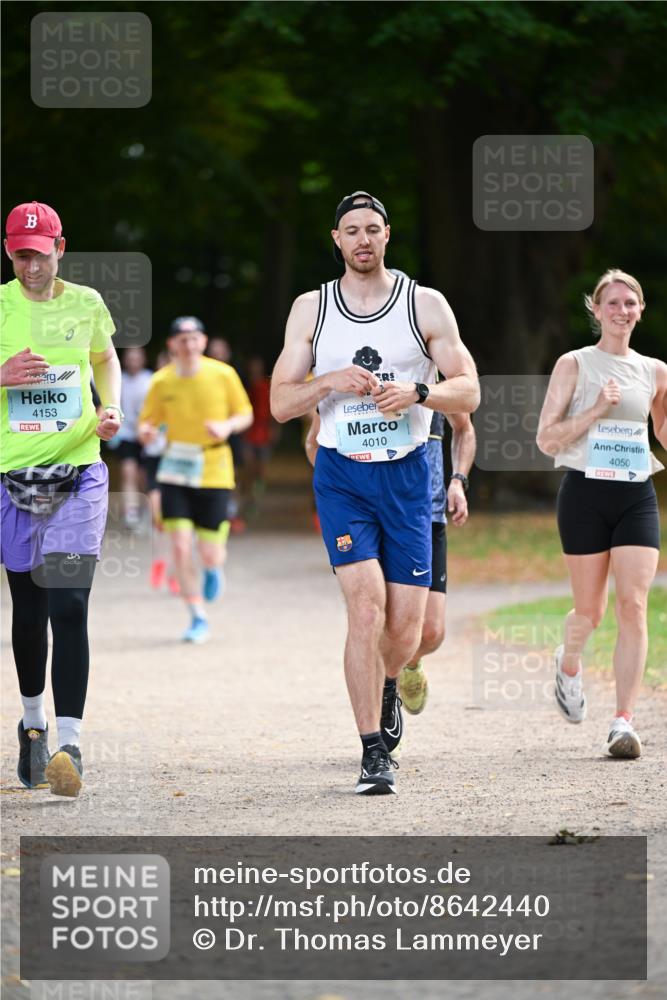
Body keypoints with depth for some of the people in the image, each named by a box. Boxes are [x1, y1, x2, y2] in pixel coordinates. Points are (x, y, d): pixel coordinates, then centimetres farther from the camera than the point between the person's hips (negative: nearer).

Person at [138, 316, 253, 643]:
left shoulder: (223, 374, -5)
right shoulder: (161, 382, -3)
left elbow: (245, 414, 5)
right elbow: (148, 422, 6)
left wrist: (228, 426, -16)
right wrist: (146, 432, -18)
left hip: (213, 472, -1)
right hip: (175, 472, 1)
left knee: (210, 554, -2)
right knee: (180, 547, -9)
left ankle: (213, 569, 38)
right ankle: (198, 619, 6)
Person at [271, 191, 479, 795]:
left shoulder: (426, 305, 3)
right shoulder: (311, 309, 5)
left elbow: (468, 392, 0)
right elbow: (280, 404, 4)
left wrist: (417, 392, -19)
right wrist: (331, 382, -15)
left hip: (406, 474, 1)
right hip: (341, 474, -1)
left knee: (405, 627, 0)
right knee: (366, 607, -17)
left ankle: (387, 684, 37)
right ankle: (374, 755, -12)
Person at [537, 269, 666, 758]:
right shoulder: (575, 365, 1)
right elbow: (546, 439, -4)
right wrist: (596, 410, -15)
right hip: (585, 493, -2)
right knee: (590, 610, 4)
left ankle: (624, 721, -11)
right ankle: (569, 665, 40)